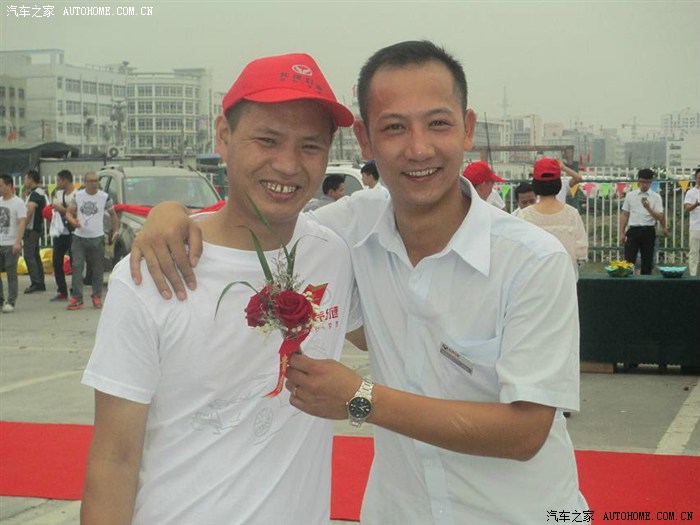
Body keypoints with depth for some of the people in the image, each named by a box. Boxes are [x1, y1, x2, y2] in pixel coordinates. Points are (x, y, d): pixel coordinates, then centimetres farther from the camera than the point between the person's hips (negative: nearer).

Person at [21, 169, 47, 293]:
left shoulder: (35, 194, -15)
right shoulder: (39, 192, 16)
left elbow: (29, 212, -25)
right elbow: (25, 207, 20)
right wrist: (26, 195, 11)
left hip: (32, 228, -10)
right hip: (36, 228, 10)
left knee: (28, 255, -11)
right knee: (35, 255, 13)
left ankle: (35, 283, -13)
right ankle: (40, 283, 16)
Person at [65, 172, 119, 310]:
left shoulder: (104, 197, 0)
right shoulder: (78, 195, 4)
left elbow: (113, 214, 10)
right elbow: (69, 212, 8)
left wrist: (116, 230, 2)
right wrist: (72, 220, -14)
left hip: (97, 238, -1)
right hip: (79, 237, 1)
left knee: (98, 270, 4)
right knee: (77, 267, -7)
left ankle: (97, 297, 16)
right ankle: (76, 298, -7)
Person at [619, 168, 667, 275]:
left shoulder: (656, 197, 1)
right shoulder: (630, 195, 6)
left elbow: (660, 217, -7)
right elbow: (624, 214, 9)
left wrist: (649, 208, -24)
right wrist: (622, 233, 4)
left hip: (648, 232, 0)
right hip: (633, 230, 0)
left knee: (647, 262, 6)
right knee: (628, 260, -5)